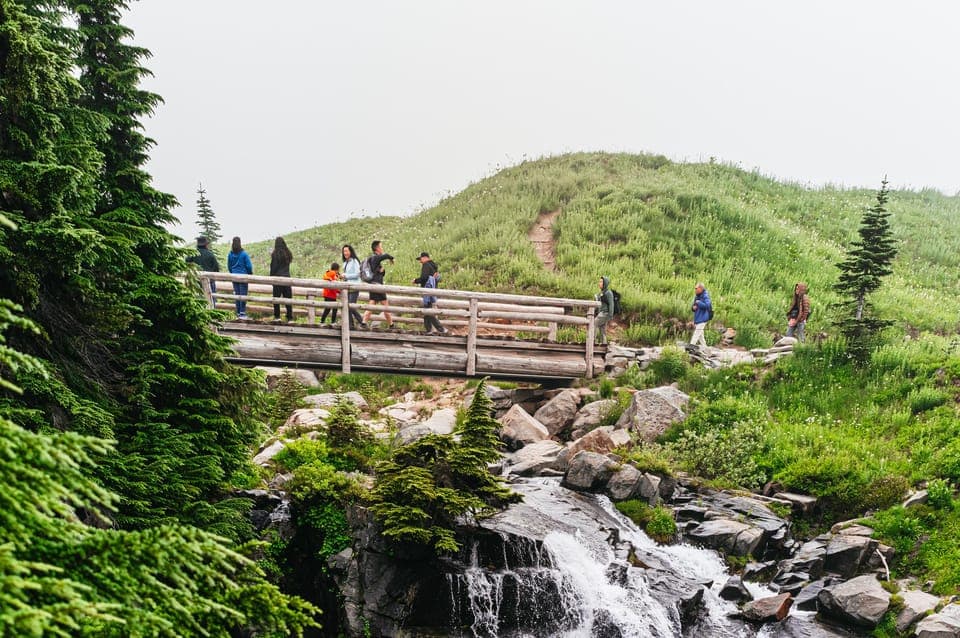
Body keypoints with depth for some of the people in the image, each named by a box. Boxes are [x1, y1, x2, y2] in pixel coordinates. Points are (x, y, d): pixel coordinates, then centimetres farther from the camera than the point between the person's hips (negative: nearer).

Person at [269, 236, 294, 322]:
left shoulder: (275, 254, -8)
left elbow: (273, 267, -6)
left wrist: (271, 277, 2)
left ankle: (277, 316, 5)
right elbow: (287, 264, 9)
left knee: (276, 297, 5)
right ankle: (290, 317, 4)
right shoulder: (288, 254, 4)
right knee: (288, 298, 6)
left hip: (277, 277, -4)